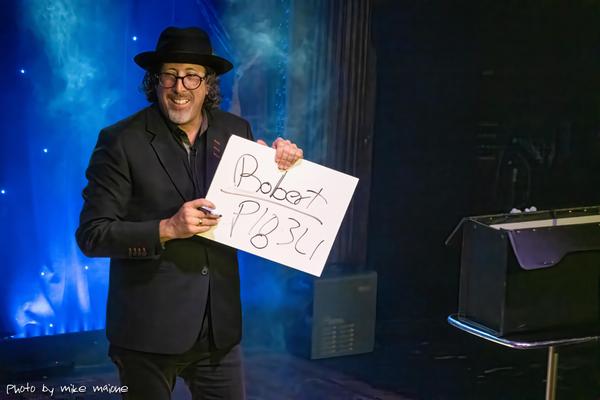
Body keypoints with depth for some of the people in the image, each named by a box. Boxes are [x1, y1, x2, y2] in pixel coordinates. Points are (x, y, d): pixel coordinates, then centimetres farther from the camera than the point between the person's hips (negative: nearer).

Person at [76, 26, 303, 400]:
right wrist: (167, 229, -23)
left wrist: (281, 165, -6)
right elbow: (92, 235, -12)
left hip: (220, 326, 4)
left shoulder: (236, 131, 3)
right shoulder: (122, 142, -10)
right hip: (149, 328, -4)